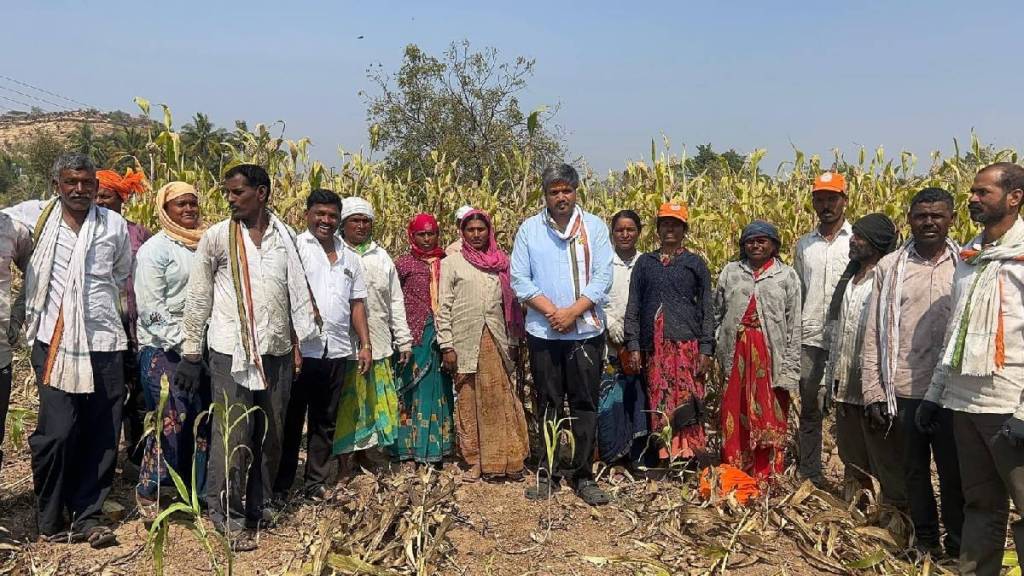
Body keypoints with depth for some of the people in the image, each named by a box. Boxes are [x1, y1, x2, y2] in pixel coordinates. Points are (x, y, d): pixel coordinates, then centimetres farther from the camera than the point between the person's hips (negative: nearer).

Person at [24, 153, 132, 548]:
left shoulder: (115, 225, 6)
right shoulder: (38, 221, 2)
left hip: (104, 342, 2)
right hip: (54, 342, -1)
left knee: (102, 435, 3)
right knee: (57, 432, -5)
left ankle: (87, 516, 16)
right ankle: (49, 520, 13)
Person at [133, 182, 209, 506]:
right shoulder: (155, 248, -5)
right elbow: (150, 308, -11)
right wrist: (182, 341, -14)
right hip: (163, 347, -5)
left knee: (203, 417, 5)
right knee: (172, 418, -8)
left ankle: (199, 489, 17)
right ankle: (148, 488, 11)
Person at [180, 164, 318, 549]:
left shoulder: (285, 235, 6)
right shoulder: (217, 236, -2)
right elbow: (198, 298, 1)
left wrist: (299, 341, 11)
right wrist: (191, 354, -1)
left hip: (277, 351, 3)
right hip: (232, 352, -3)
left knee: (271, 434, 11)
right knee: (233, 437, -3)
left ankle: (261, 504, 27)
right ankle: (227, 516, 10)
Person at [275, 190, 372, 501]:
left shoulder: (349, 257, 15)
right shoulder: (295, 247, -1)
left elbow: (357, 303, 16)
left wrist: (365, 344, 9)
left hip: (337, 350, 5)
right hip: (300, 348, -5)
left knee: (325, 420, 13)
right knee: (291, 419, 6)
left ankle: (316, 482, 24)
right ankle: (281, 484, 17)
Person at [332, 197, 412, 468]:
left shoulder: (381, 256, 12)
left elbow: (395, 301, 13)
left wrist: (404, 340, 10)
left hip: (378, 342, 4)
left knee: (374, 398, 8)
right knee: (346, 401, 2)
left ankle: (364, 450, 22)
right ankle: (345, 454, 15)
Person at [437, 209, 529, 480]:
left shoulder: (500, 262, 10)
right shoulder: (452, 262, 1)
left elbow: (510, 302, 13)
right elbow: (443, 307, -2)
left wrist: (513, 340, 8)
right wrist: (446, 345, -8)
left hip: (495, 341, 2)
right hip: (466, 342, -2)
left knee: (501, 399, 3)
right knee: (469, 400, 6)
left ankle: (505, 458, 13)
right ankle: (475, 459, 16)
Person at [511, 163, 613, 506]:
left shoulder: (594, 226, 2)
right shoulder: (529, 229, 4)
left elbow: (603, 276, -4)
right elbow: (519, 279, -1)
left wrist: (572, 311, -14)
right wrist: (551, 311, -12)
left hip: (586, 330, 0)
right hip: (543, 332, 1)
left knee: (585, 404, 4)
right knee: (548, 404, 9)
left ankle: (583, 475, 15)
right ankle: (548, 474, 20)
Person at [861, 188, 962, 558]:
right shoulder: (889, 267, 2)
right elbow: (874, 333, 3)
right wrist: (873, 390, -1)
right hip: (904, 390, 1)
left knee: (955, 474, 8)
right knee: (914, 470, 14)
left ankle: (959, 550, 25)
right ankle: (925, 542, 31)